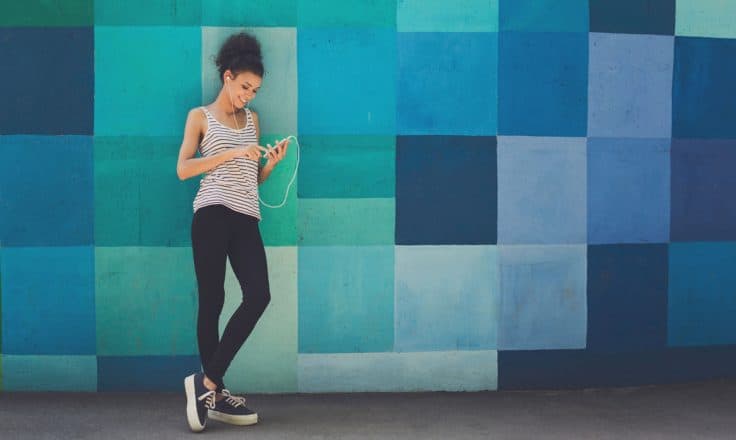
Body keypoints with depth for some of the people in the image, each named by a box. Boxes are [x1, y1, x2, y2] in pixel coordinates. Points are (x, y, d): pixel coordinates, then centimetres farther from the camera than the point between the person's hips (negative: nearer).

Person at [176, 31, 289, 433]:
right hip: (213, 214, -4)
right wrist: (232, 153, -11)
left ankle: (208, 382, -4)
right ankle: (216, 392, 5)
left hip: (246, 218, 5)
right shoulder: (200, 116, 8)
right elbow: (183, 169, -4)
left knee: (258, 295, -10)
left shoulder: (252, 119, 22)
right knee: (212, 300, -4)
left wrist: (271, 162, 1)